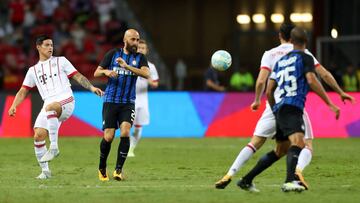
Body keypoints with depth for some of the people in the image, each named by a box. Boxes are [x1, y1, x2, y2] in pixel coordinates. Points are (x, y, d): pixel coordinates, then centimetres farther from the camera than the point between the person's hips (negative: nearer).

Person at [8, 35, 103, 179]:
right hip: (49, 105, 4)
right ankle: (45, 171, 0)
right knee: (38, 135, -13)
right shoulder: (33, 70, 22)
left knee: (50, 108, -39)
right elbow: (23, 91, 19)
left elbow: (78, 77, 13)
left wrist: (92, 88, -2)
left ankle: (54, 147, -34)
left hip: (66, 101, -4)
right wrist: (14, 106, 3)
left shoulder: (60, 61, 16)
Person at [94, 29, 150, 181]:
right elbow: (96, 73, 7)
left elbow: (146, 74, -14)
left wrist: (127, 66, -24)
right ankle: (102, 168, 16)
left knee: (125, 132, -20)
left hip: (128, 103, 1)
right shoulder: (113, 54, 5)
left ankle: (118, 169, -11)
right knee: (108, 136, -6)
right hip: (110, 101, -1)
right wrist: (106, 71, -16)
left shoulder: (140, 58, 6)